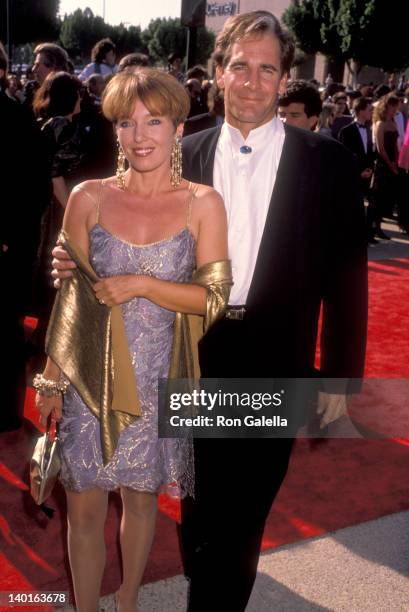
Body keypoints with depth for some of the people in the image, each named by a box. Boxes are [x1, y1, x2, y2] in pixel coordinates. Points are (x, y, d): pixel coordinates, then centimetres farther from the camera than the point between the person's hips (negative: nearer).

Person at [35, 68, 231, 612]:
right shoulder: (89, 198, -3)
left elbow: (214, 298, -7)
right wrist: (51, 379, 3)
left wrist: (141, 284, -17)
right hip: (89, 377, 0)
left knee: (141, 499, 17)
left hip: (157, 380, 0)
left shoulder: (202, 204, -4)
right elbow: (69, 295, 1)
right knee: (84, 510, 7)